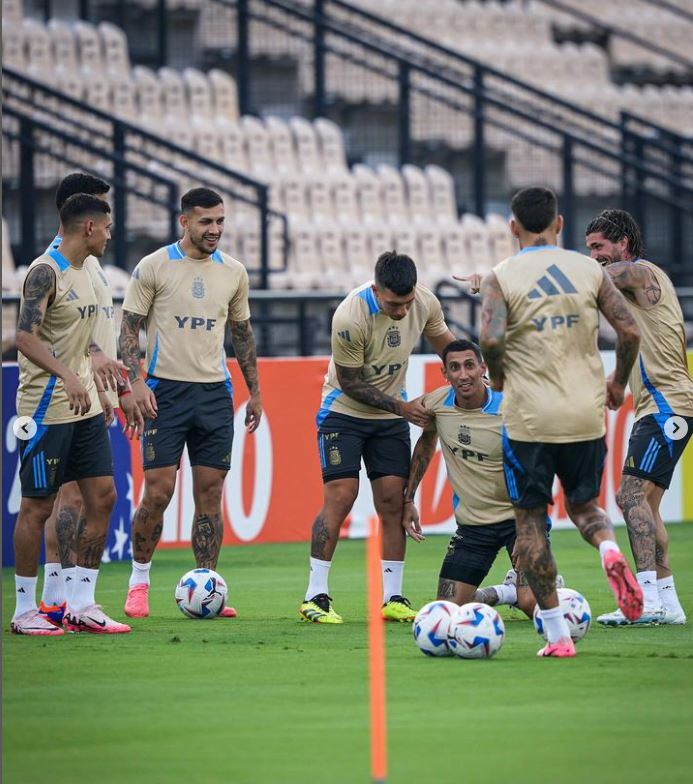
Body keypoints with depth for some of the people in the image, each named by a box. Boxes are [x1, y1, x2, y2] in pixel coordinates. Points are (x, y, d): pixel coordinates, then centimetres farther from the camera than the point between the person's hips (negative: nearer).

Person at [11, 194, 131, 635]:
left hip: (85, 407, 9)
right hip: (47, 410, -9)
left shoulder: (82, 272, 14)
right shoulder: (46, 272, -15)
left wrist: (95, 362, 37)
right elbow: (26, 337, -25)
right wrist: (68, 376, -34)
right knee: (38, 506, -1)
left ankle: (82, 606, 10)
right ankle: (25, 610, 8)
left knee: (103, 497, 5)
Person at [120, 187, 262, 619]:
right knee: (158, 492, -7)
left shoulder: (233, 272, 10)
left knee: (210, 494, 1)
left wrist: (255, 392, 16)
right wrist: (137, 381, -13)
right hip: (166, 389, -4)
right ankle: (139, 580, 10)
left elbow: (242, 333, 19)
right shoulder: (153, 267, -2)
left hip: (215, 392, 4)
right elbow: (130, 329, -1)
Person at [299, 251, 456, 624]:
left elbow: (443, 341, 9)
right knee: (339, 496, -13)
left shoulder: (426, 304, -13)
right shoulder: (350, 318, -29)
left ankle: (393, 598, 3)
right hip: (344, 410, -5)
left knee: (393, 500, -2)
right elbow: (350, 384, -19)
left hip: (391, 414, 5)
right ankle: (315, 596, -9)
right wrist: (400, 407, -19)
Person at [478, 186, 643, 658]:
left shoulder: (502, 277, -4)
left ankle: (557, 632, 2)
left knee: (530, 519, 8)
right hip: (586, 414, 3)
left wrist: (497, 377, 2)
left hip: (529, 418, -3)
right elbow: (630, 332, -2)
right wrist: (618, 384, 14)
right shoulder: (590, 270, 4)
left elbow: (491, 339, -19)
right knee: (583, 503, 22)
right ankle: (609, 549, -14)